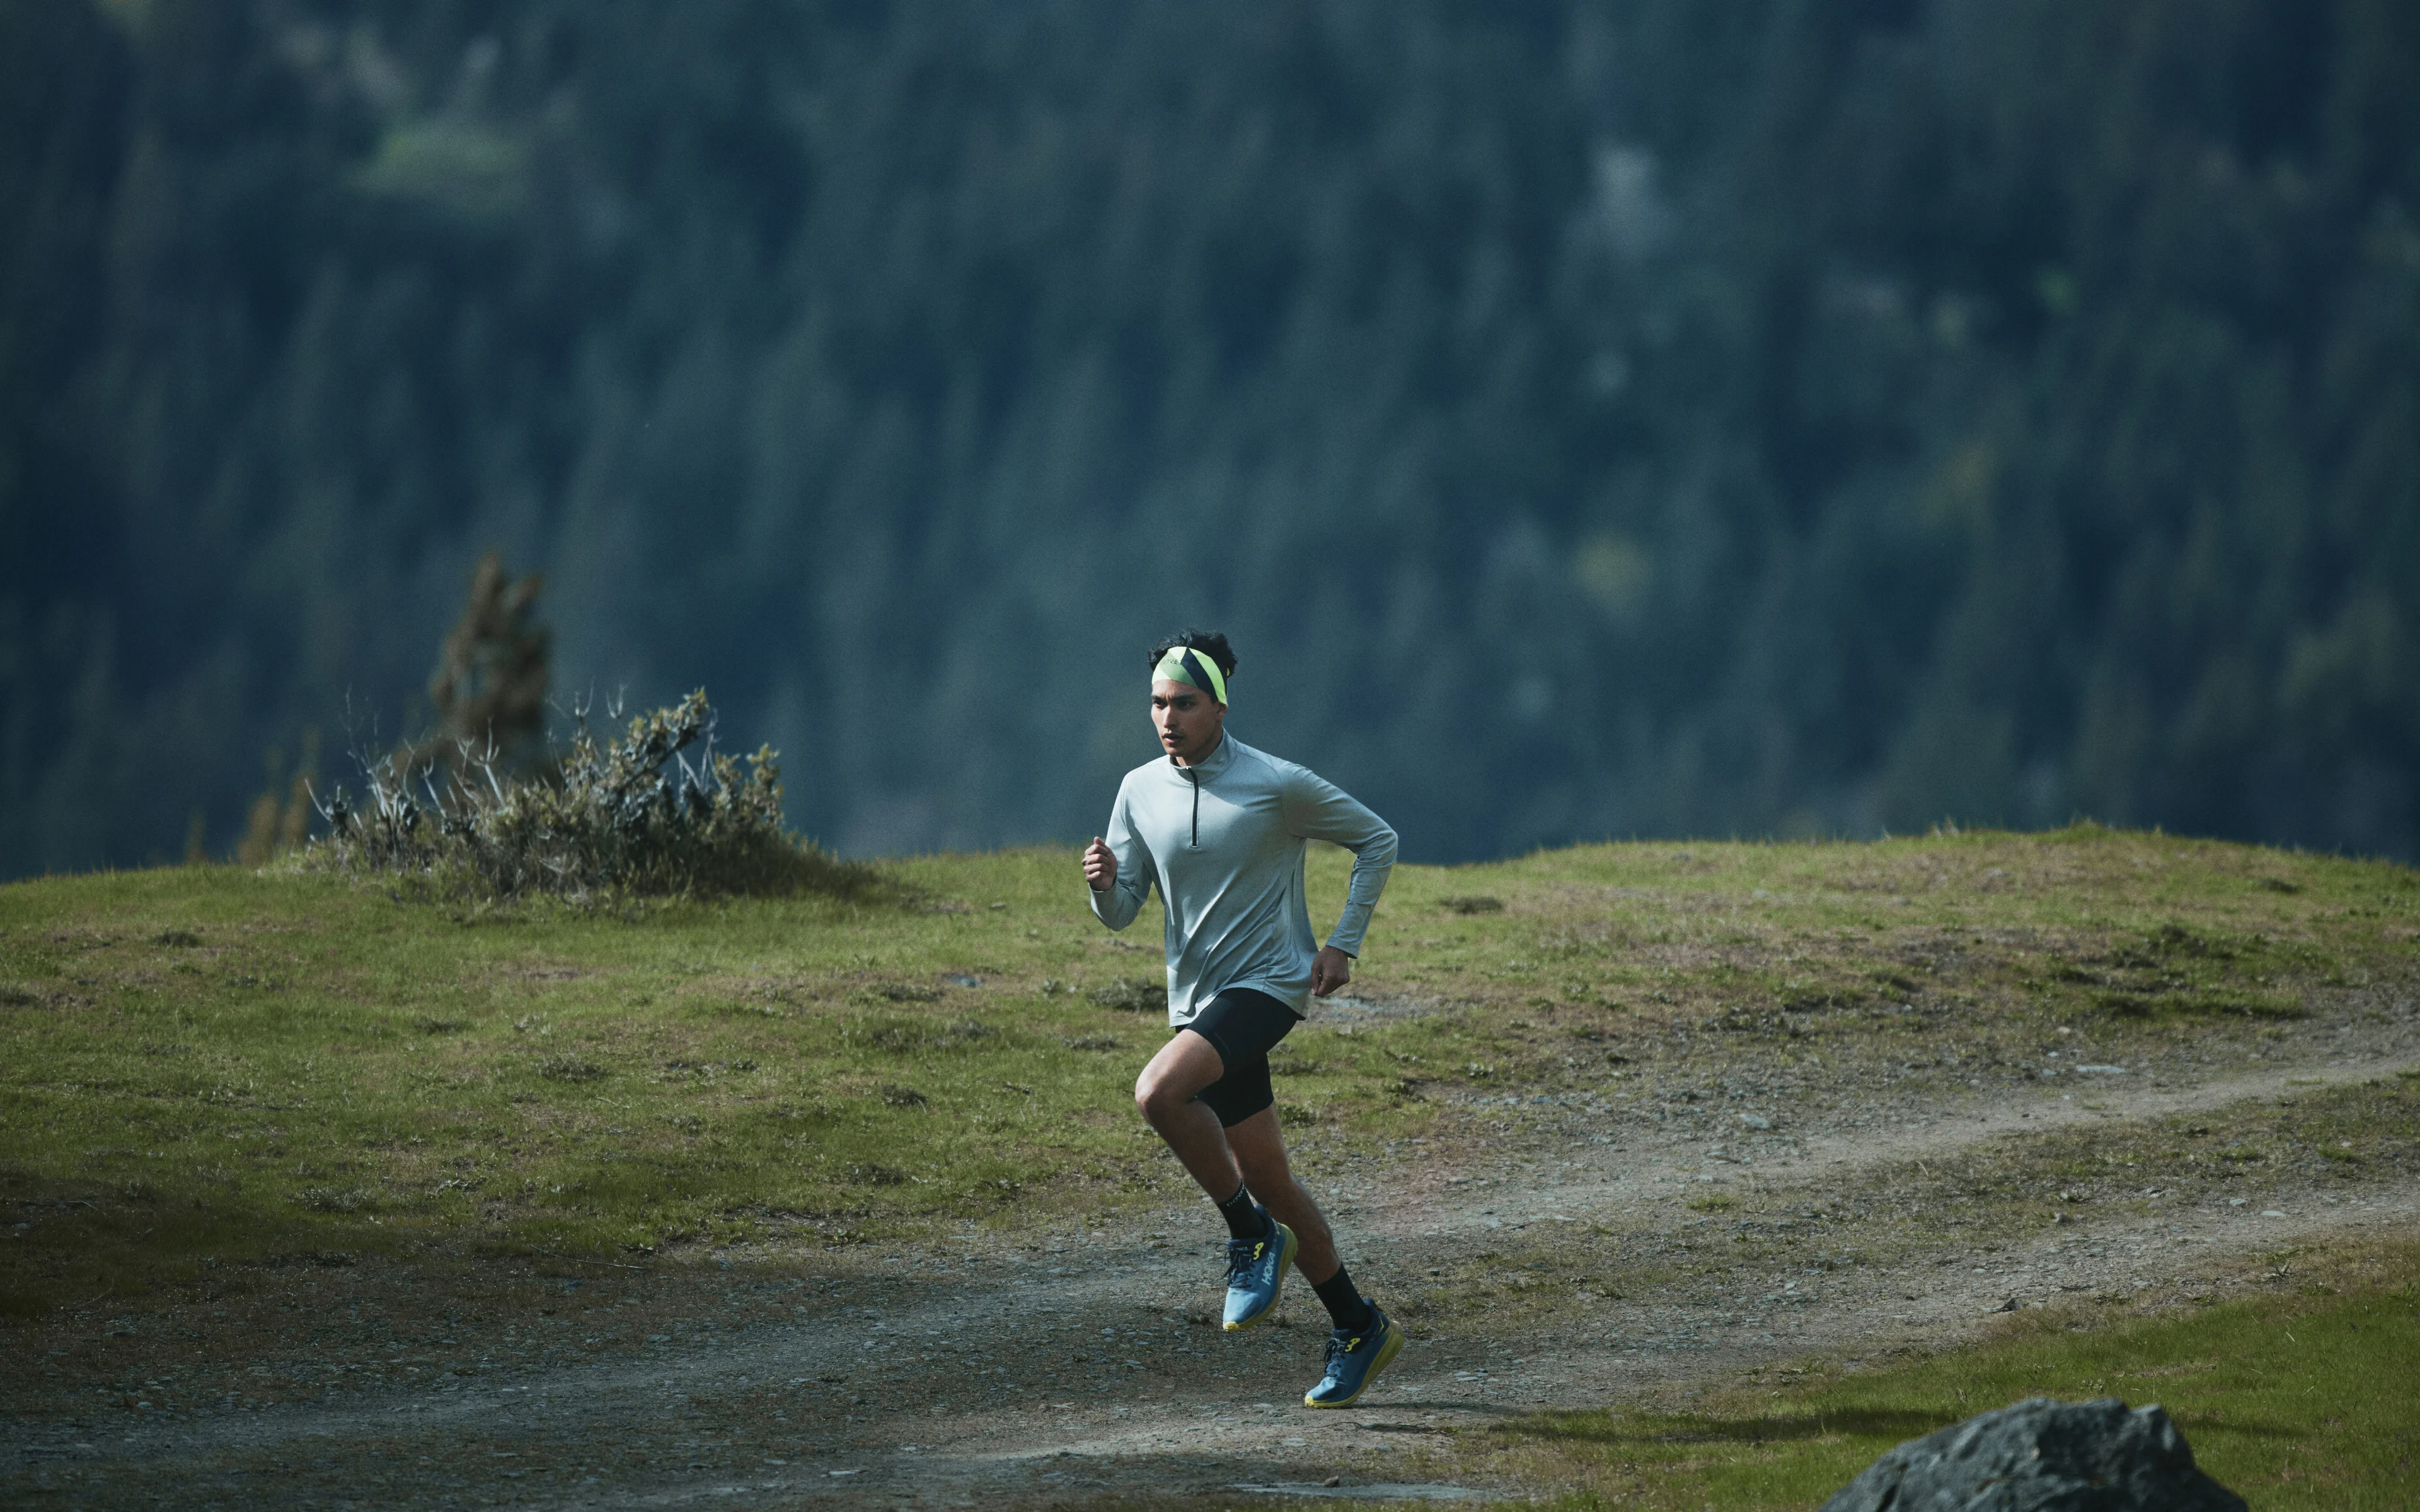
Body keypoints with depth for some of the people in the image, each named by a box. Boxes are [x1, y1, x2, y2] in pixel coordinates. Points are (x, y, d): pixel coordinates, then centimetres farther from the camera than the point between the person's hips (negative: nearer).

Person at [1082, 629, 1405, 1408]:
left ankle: (1252, 1234, -11)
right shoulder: (1140, 791, 5)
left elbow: (1377, 840, 2)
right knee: (1267, 1179, 9)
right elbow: (1122, 912, 8)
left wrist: (1344, 944, -4)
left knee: (1159, 1090, -29)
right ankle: (1359, 1328, 21)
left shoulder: (1280, 786, -10)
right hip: (1197, 999, 6)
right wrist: (1103, 884, -15)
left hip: (1269, 985, -6)